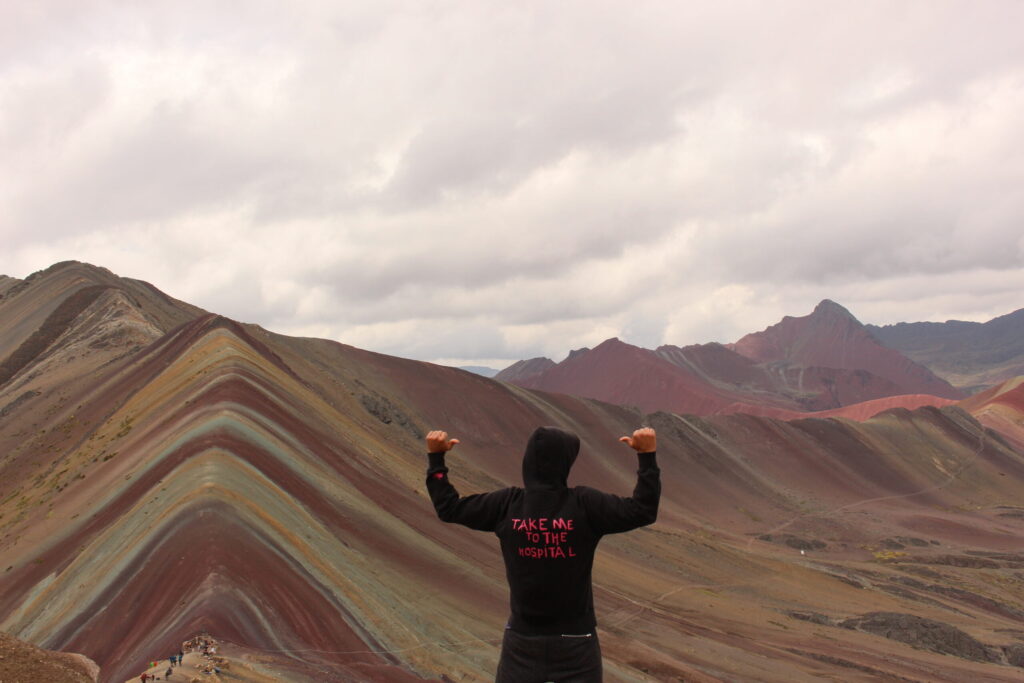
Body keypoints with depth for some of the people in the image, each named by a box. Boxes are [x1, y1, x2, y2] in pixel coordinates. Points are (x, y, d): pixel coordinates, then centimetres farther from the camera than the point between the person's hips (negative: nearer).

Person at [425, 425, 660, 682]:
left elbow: (449, 508, 2)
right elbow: (642, 510, -12)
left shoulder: (506, 504, -8)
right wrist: (647, 456, -9)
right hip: (576, 640, -2)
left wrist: (435, 458, 11)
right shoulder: (584, 504, -15)